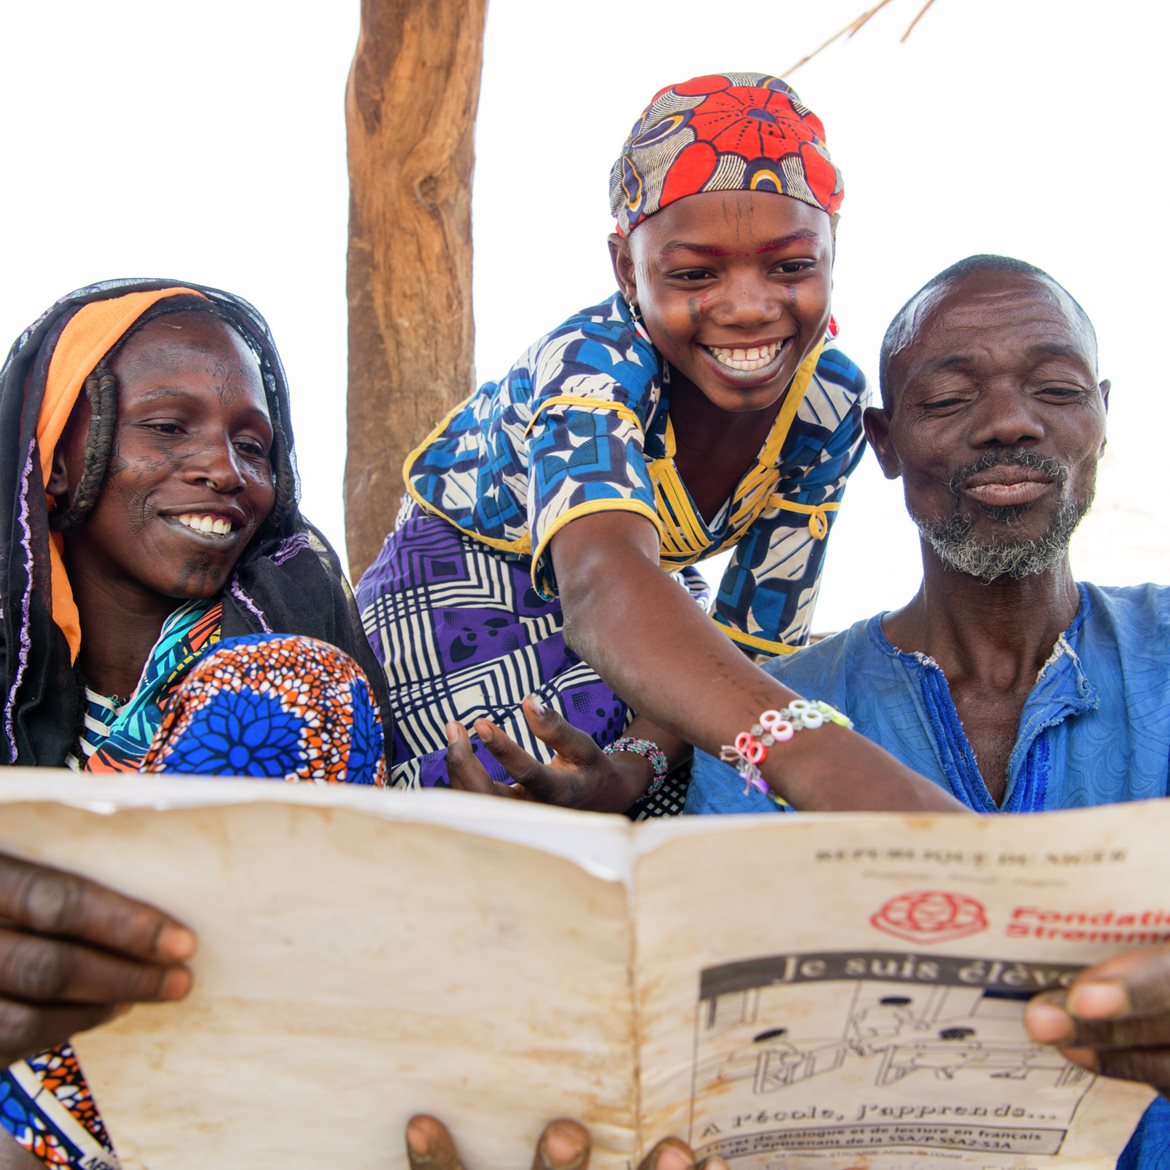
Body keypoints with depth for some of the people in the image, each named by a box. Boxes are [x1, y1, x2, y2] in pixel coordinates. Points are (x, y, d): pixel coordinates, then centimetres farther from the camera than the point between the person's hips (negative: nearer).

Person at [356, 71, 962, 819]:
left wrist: (639, 762, -38)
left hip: (653, 582, 5)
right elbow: (604, 584, -58)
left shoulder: (831, 404, -20)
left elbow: (753, 647, -17)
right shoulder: (591, 365, -37)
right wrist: (817, 754, -76)